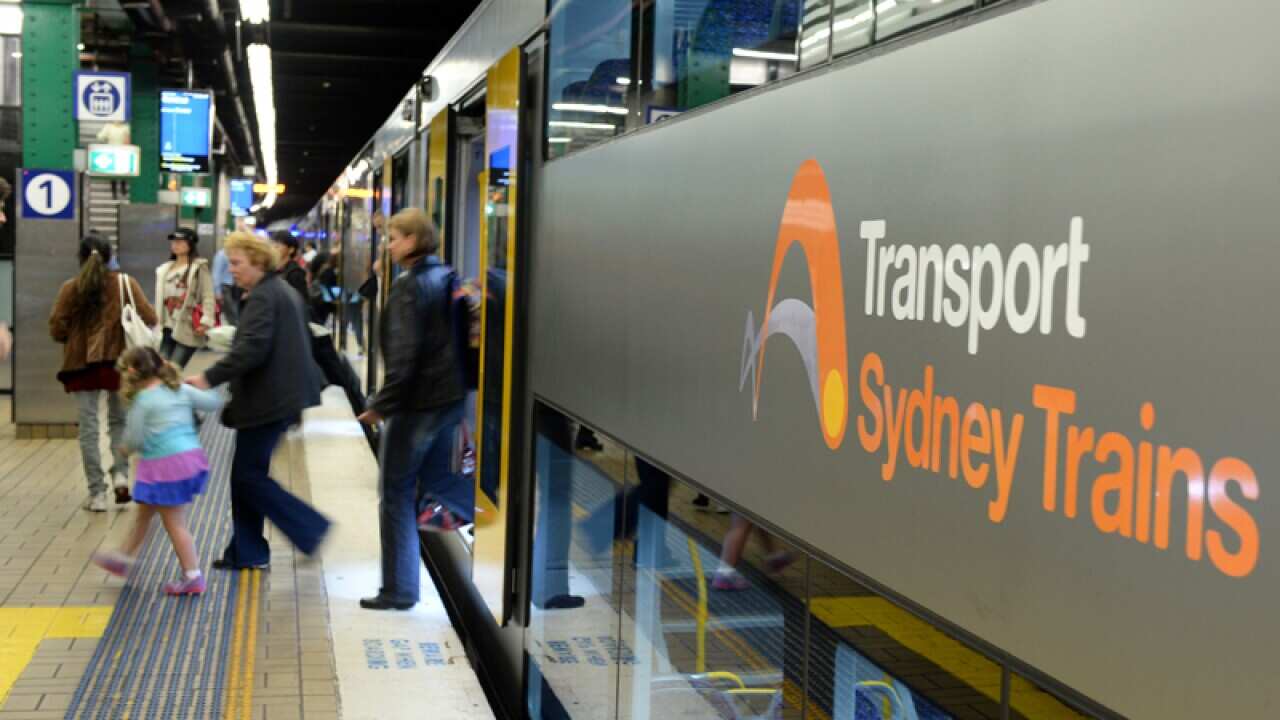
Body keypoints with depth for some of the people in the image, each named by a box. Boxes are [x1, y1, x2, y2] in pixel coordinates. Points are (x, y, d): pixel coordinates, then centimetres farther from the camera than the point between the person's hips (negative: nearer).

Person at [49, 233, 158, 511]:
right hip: (119, 361, 1)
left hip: (82, 363, 0)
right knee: (119, 420, 19)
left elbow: (57, 330, -4)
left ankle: (97, 494, 6)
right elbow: (149, 319, -8)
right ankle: (120, 473, -1)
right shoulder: (125, 283, -3)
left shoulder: (70, 287, -3)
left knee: (89, 428, 6)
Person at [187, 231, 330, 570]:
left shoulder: (262, 297, -15)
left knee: (248, 475, -4)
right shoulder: (283, 291, 18)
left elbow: (251, 349, -27)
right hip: (281, 397, 11)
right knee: (248, 474, 13)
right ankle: (246, 552, 19)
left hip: (266, 401, -11)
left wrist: (210, 378, -27)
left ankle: (310, 529, 0)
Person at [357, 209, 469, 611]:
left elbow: (404, 355, -22)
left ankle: (398, 590, 11)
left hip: (417, 401, -8)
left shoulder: (409, 287, -16)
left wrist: (382, 405, -16)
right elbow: (460, 339, 15)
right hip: (452, 397, 8)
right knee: (435, 479, 24)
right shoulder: (448, 279, 9)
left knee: (396, 492, 4)